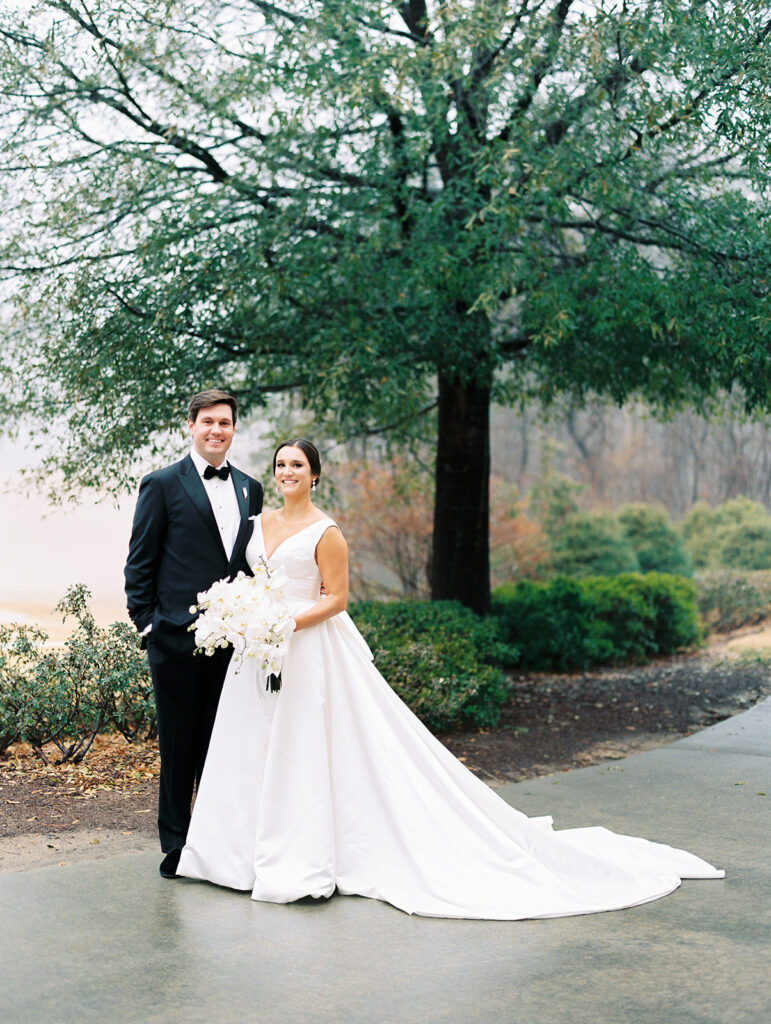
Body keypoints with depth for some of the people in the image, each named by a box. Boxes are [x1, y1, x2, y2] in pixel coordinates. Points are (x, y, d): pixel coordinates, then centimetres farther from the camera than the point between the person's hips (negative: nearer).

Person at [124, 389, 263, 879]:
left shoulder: (251, 489, 13)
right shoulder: (162, 485, 0)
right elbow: (140, 564, -1)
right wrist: (146, 624, -7)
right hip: (178, 637, -4)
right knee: (179, 745, 4)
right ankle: (176, 844, 14)